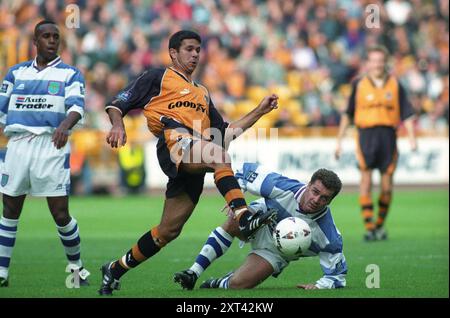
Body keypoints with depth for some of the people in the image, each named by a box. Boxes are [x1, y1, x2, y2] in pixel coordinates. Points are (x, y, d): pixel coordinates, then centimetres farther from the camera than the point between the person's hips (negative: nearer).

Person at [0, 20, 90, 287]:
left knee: (61, 214, -6)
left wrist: (65, 125, -32)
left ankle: (76, 265, 14)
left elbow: (77, 107, -12)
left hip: (51, 145, -3)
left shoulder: (70, 74, 5)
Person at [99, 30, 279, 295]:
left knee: (168, 231, 1)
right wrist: (118, 124, -10)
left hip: (192, 168, 6)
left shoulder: (202, 93, 37)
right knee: (219, 155, -36)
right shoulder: (158, 77, 19)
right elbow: (119, 103, 12)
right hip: (174, 141, -6)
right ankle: (244, 218, -50)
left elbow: (225, 133, 34)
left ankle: (115, 270, 14)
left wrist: (260, 111, 29)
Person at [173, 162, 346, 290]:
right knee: (234, 221, -35)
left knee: (237, 285, -25)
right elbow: (248, 169, -13)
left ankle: (218, 284, 14)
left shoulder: (329, 237, -29)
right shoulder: (284, 187, -28)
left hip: (274, 253, -1)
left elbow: (337, 274, -16)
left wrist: (319, 286, -34)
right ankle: (193, 273, -24)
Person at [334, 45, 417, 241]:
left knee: (387, 185, 2)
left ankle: (380, 225, 20)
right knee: (366, 179, -11)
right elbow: (347, 114, 11)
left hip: (388, 136, 1)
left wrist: (412, 138, -4)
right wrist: (339, 141, 10)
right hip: (366, 135, -1)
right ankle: (368, 227, -11)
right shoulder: (359, 85, 6)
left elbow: (406, 114, 8)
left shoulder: (395, 85, 9)